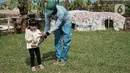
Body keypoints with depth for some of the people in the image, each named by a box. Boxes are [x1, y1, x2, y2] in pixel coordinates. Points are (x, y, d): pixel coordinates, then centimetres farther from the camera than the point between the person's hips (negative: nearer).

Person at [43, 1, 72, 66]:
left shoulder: (61, 12, -41)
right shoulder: (47, 13, -25)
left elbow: (56, 26, -36)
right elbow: (47, 25, -15)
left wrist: (48, 33, -40)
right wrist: (44, 35, -17)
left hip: (66, 23, -5)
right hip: (58, 23, 5)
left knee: (66, 41, -6)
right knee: (57, 41, 2)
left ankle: (63, 59, 4)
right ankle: (58, 58, 10)